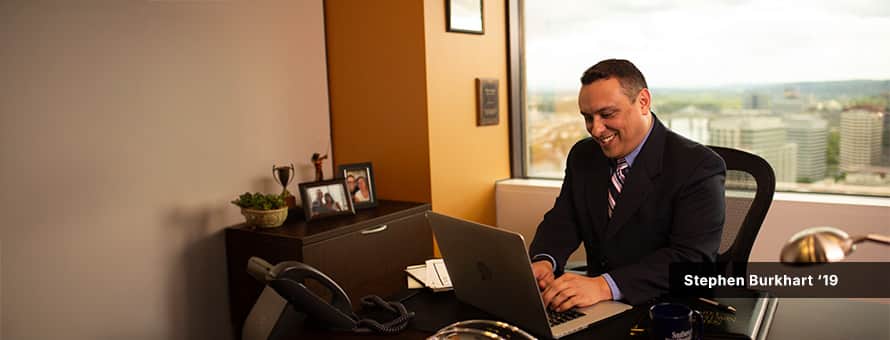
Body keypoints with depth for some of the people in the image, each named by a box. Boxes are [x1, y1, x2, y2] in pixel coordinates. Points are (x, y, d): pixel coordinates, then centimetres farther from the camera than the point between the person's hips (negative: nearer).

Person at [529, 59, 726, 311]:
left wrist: (605, 286, -35)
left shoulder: (698, 167, -12)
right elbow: (562, 220, 5)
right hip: (599, 309, 5)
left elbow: (692, 257, -22)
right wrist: (543, 261, -19)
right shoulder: (582, 156, 7)